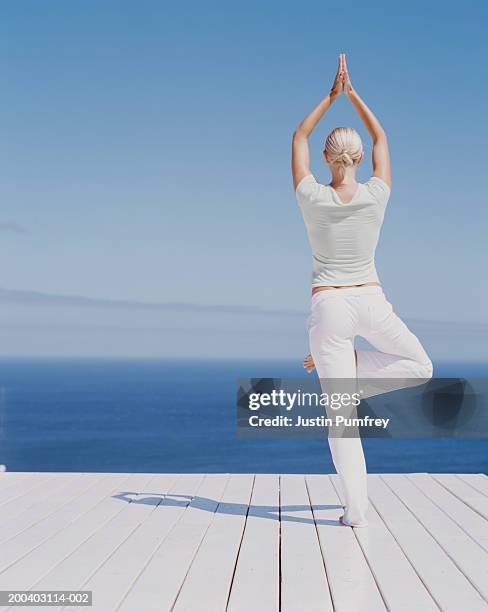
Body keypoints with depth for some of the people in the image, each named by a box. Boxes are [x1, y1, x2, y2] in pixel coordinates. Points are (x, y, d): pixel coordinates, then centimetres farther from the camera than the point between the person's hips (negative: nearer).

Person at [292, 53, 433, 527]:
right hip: (371, 302, 0)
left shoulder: (312, 198, -7)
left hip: (328, 307, 0)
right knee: (420, 366, 25)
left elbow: (298, 139, 8)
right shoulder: (375, 196, -4)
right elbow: (381, 139, 13)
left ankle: (356, 510, -3)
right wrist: (352, 94, 19)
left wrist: (331, 96, 13)